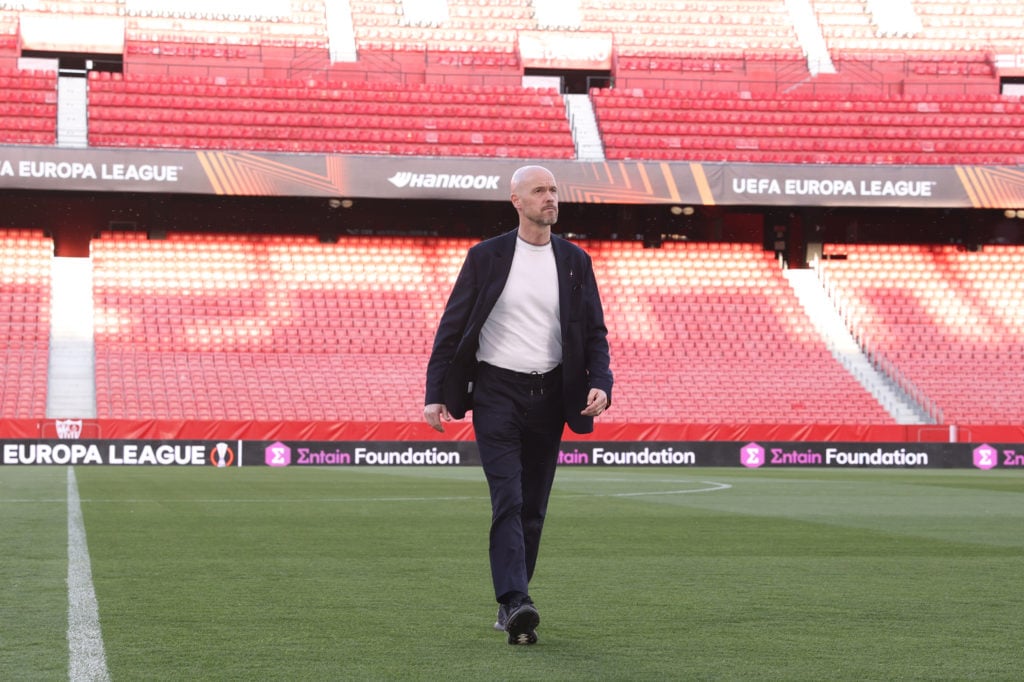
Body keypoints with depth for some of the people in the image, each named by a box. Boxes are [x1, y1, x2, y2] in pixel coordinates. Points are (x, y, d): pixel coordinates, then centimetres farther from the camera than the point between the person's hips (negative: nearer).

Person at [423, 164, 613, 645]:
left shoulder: (575, 262, 8)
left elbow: (594, 333, 9)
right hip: (497, 390, -3)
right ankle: (515, 602, -23)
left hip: (549, 395, 3)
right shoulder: (485, 257, 0)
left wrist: (600, 383, -10)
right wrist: (435, 395, -5)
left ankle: (511, 605, 17)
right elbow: (451, 328, 2)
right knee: (508, 499, -15)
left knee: (534, 507, 7)